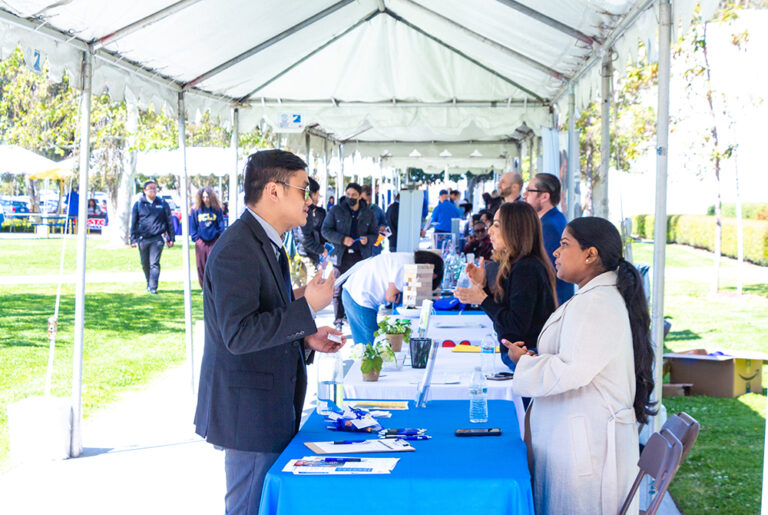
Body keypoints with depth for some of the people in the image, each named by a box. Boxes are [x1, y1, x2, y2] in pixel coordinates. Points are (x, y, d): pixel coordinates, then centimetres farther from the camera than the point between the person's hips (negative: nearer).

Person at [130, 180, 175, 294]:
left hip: (157, 239, -1)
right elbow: (134, 223, 8)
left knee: (154, 263, -9)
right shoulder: (138, 204, 6)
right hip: (143, 239, 2)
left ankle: (153, 287, -8)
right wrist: (133, 239, 2)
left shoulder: (163, 204, 7)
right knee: (145, 264, 11)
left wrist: (171, 238, 7)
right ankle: (149, 284, 28)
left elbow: (169, 221, 10)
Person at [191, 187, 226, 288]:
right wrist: (195, 237, 2)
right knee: (201, 265, 4)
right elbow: (193, 225, 9)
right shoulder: (196, 210, 4)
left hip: (214, 240, -1)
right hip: (201, 240, 1)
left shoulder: (217, 209, 3)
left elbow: (221, 225, 6)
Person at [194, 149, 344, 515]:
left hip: (271, 409, 10)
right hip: (248, 412, -10)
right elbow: (239, 335, -26)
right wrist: (306, 307, -22)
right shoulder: (236, 249, -19)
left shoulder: (267, 244, 15)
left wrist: (305, 339, 7)